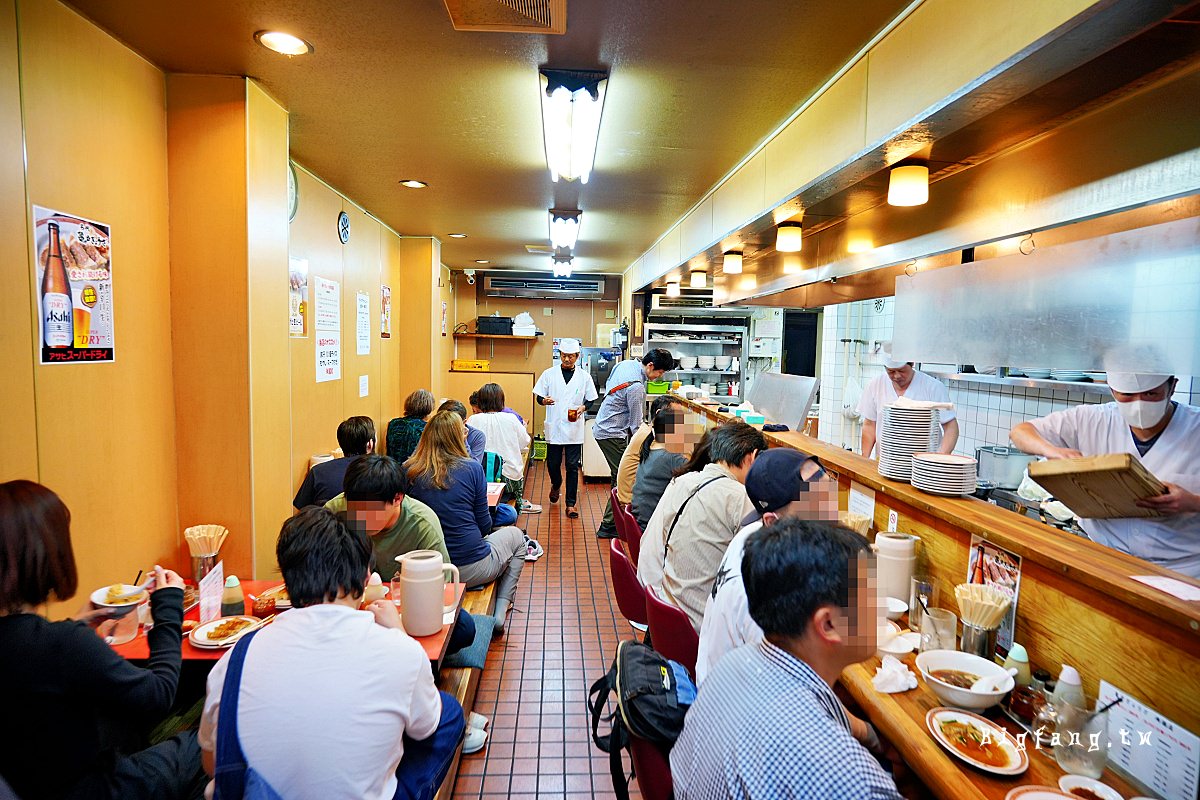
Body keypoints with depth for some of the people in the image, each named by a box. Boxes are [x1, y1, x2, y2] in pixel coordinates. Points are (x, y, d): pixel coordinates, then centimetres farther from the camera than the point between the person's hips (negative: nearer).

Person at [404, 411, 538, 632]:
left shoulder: (408, 472, -4)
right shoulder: (471, 468, -11)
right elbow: (484, 525, -4)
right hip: (471, 569, -4)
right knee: (515, 535, 26)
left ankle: (498, 613, 28)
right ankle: (500, 612, 20)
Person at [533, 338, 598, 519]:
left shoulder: (584, 376, 4)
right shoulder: (549, 374, 4)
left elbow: (591, 400, 9)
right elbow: (539, 397, 6)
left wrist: (582, 408, -12)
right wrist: (544, 400, -16)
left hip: (574, 429, -1)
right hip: (554, 428, 1)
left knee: (573, 467, 0)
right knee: (552, 464, 9)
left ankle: (571, 503, 11)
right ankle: (556, 485, 42)